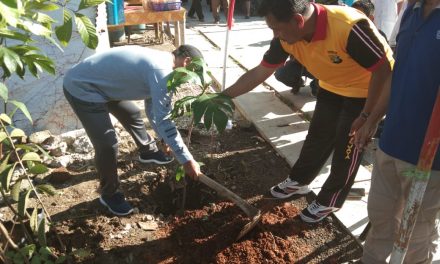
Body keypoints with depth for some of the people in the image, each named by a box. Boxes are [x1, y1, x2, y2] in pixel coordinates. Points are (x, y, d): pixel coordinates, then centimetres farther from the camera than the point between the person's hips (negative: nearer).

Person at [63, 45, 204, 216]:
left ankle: (148, 151, 50)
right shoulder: (161, 70, -27)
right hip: (81, 88, -10)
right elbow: (163, 121, -30)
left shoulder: (158, 61, 5)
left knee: (132, 114, 24)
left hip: (96, 83, 10)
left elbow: (153, 110, 16)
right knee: (108, 145, -10)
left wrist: (167, 140, 22)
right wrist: (187, 160, -25)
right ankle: (109, 194, 13)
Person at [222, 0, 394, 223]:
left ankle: (329, 202, 25)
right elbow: (259, 73, -8)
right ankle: (298, 181, 39)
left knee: (346, 150, 5)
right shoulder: (287, 37, -17)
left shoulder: (349, 27, -38)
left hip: (366, 92, -6)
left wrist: (366, 116, -25)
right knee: (316, 138, 16)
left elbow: (384, 69, -28)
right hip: (332, 88, 6)